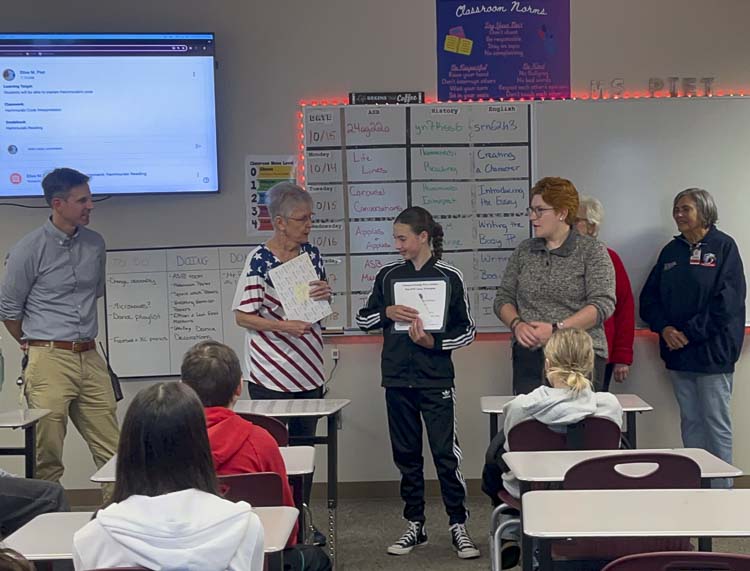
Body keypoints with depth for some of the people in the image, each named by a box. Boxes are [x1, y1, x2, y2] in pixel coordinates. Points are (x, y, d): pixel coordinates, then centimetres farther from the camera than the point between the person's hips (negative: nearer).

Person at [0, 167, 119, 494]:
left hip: (91, 358, 5)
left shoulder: (95, 244, 9)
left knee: (111, 452, 4)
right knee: (47, 458, 2)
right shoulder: (29, 249, -6)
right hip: (49, 360, -4)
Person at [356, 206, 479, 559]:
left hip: (436, 380, -3)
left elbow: (467, 330, 0)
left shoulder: (449, 277, -3)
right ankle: (415, 525, 22)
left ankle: (458, 526, 8)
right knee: (406, 455, 10)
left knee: (446, 453, -4)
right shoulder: (388, 276, 6)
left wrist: (433, 342, -16)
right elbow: (362, 319, 10)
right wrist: (387, 312, -10)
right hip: (397, 380, 4)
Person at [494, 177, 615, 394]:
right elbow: (503, 298, 13)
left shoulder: (592, 251, 1)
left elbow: (603, 304, -9)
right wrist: (516, 324, -8)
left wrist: (556, 329, -17)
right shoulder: (524, 251, 13)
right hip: (529, 356, 3)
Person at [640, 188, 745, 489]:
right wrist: (664, 328, -7)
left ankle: (721, 490, 6)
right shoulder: (671, 250, 14)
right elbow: (649, 296, 11)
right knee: (690, 422, 11)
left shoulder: (723, 246, -3)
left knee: (716, 423, -2)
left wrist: (689, 333, -14)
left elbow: (726, 301, -13)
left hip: (712, 351, -6)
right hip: (677, 352, 6)